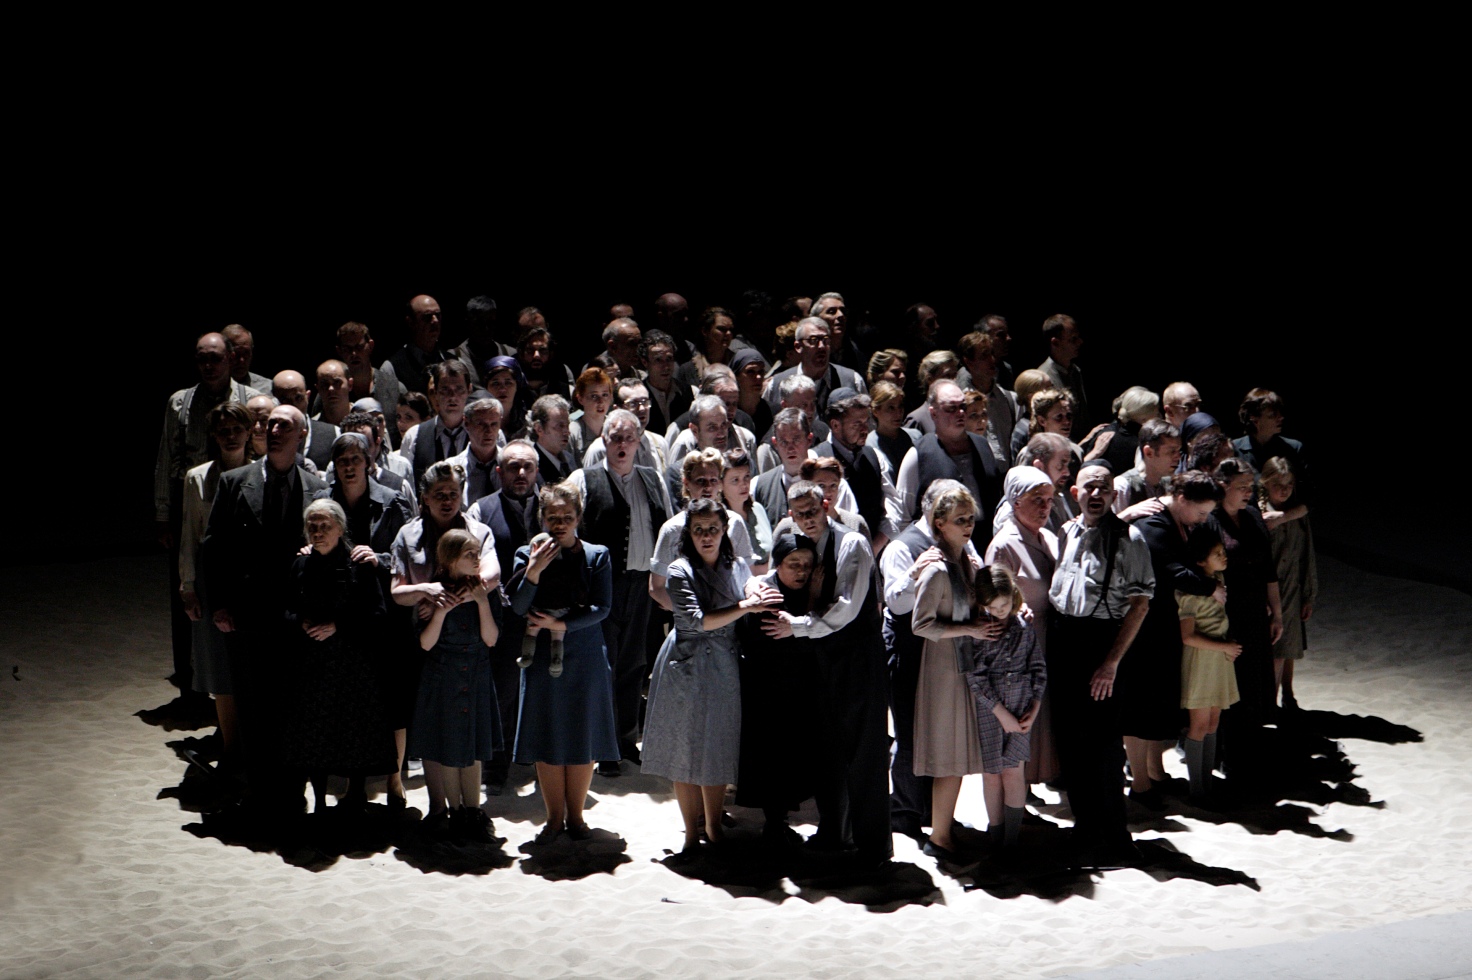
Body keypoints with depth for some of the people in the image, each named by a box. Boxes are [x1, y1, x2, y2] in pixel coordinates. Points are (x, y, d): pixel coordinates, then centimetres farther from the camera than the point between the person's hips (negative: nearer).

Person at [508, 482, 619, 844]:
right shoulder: (528, 554, 2)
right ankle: (554, 817, 16)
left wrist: (562, 624, -16)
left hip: (586, 658, 0)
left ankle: (575, 815, 18)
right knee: (547, 739, 3)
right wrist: (533, 571, -21)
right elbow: (518, 607, -7)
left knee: (584, 738, 5)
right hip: (543, 658, 0)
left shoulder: (597, 556, 1)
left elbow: (602, 608, -6)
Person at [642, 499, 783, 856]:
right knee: (686, 751, 2)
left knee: (718, 752, 9)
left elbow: (747, 623, 13)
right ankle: (692, 832, 13)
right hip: (687, 667, -4)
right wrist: (745, 606, -21)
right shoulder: (680, 571, -8)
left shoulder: (738, 567, 7)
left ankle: (714, 828, 22)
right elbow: (696, 620, -18)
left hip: (724, 668, 4)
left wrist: (757, 597, -9)